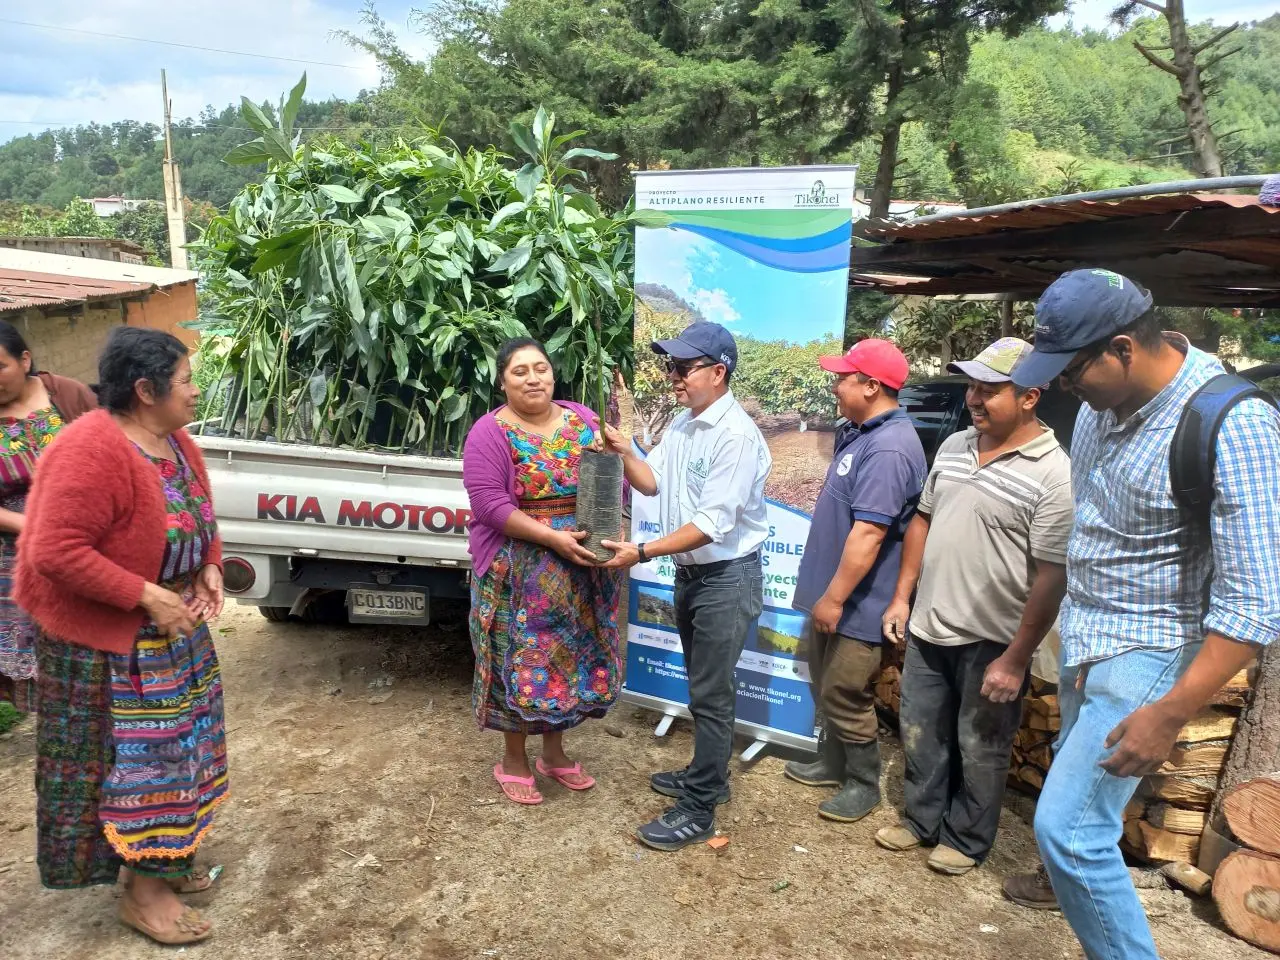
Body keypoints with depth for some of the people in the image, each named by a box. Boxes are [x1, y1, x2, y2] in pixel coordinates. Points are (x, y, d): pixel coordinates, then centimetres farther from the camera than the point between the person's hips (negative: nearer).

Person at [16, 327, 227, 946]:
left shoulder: (175, 441, 2)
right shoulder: (91, 451, -26)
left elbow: (200, 517, 15)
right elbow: (55, 552, -29)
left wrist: (210, 571, -3)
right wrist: (147, 597, -28)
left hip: (170, 621, 9)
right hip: (102, 633, -9)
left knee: (169, 741, 17)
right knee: (131, 754, 2)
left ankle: (164, 856, 35)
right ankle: (143, 890, 18)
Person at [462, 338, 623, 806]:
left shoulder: (583, 419, 5)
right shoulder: (490, 433, -10)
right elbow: (489, 504, -18)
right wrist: (553, 538, -24)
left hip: (581, 569, 5)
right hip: (518, 573, -5)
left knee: (574, 654, 14)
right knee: (521, 659, 5)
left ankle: (554, 750, 32)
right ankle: (513, 759, 24)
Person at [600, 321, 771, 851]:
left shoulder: (736, 435, -23)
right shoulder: (681, 424, 6)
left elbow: (713, 524, -26)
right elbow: (652, 483, 10)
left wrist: (641, 552, -27)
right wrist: (624, 452, -9)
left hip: (727, 579, -9)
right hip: (690, 573, 9)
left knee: (711, 695, 0)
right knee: (701, 687, 21)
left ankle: (698, 810, 11)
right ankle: (707, 775, 38)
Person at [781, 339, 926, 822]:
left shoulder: (888, 449, -26)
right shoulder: (863, 433, 9)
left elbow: (869, 533, -29)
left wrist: (834, 598, -24)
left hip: (857, 602, -10)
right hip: (833, 590, 10)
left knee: (844, 695, 3)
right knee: (826, 687, 21)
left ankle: (864, 783, 21)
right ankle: (833, 762, 38)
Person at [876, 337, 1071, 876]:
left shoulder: (1051, 474, -18)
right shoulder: (953, 447, 3)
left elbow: (1052, 577, -18)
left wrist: (1015, 660, -17)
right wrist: (902, 597, 10)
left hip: (991, 642, -6)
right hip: (928, 629, 6)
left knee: (979, 749, 13)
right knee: (919, 734, 19)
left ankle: (967, 840, 34)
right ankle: (923, 821, 40)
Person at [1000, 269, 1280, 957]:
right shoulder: (1102, 402, -3)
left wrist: (1171, 714, -26)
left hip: (1145, 654, -7)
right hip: (1084, 640, 7)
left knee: (1066, 823, -12)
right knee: (1079, 778, 24)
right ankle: (1076, 880, 49)